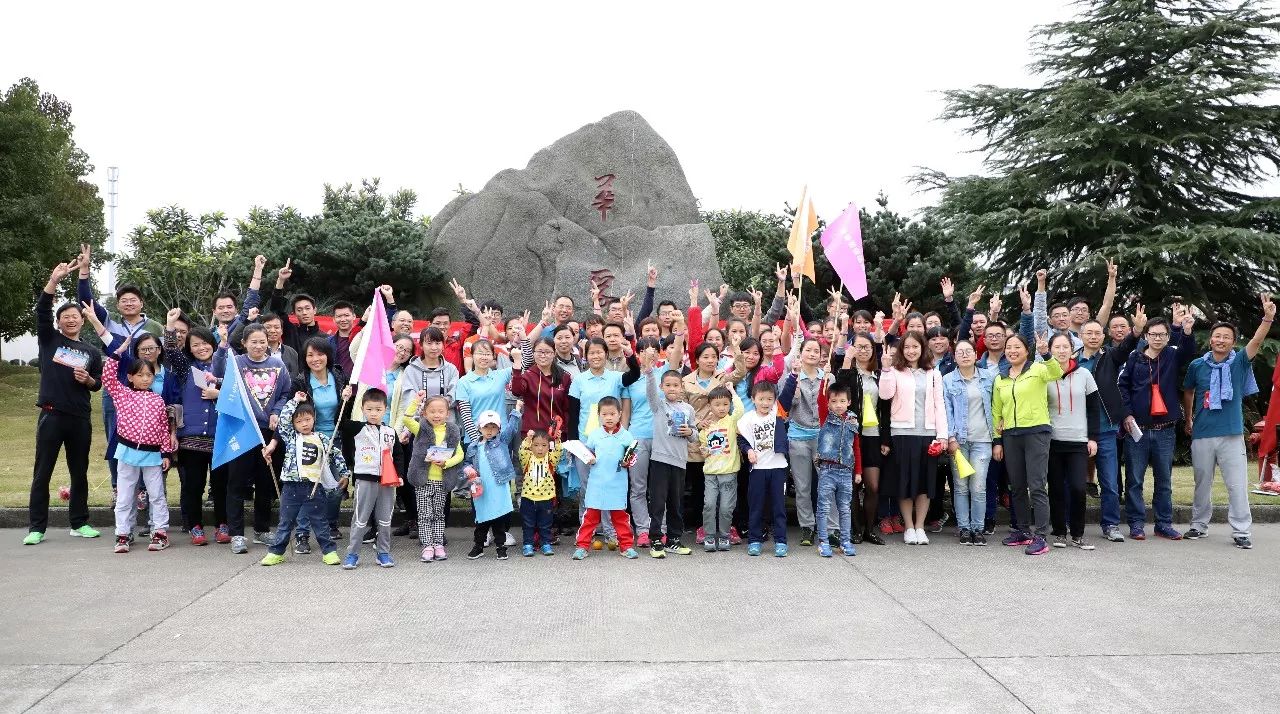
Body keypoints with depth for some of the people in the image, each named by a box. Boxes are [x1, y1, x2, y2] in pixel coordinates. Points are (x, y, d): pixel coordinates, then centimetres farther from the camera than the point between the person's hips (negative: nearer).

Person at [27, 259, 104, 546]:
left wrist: (88, 379, -10)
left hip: (80, 418, 2)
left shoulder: (92, 351, 11)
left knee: (79, 473, 8)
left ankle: (80, 523, 18)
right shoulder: (49, 339, 5)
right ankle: (36, 527, 7)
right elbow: (41, 310, -10)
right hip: (51, 415, -2)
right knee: (42, 473, 1)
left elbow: (98, 384, 13)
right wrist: (54, 280, -21)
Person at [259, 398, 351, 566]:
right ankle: (276, 552, 20)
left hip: (315, 486, 0)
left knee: (321, 522, 8)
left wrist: (345, 474, 12)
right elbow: (283, 418, -10)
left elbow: (337, 455, 15)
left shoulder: (322, 438, 8)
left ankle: (329, 551, 15)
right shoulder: (291, 436, 4)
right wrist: (295, 401, -2)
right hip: (292, 486, 0)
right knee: (286, 521, 10)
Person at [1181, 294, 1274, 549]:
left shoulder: (1239, 362, -1)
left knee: (1237, 485, -1)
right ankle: (1199, 525, 24)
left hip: (1232, 434, -1)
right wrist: (1189, 418, 20)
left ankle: (1241, 531, 7)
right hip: (1202, 434, 1)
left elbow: (1257, 341, -18)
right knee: (1202, 483, 12)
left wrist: (1268, 317, -32)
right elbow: (1188, 392, 18)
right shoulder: (1198, 365, 2)